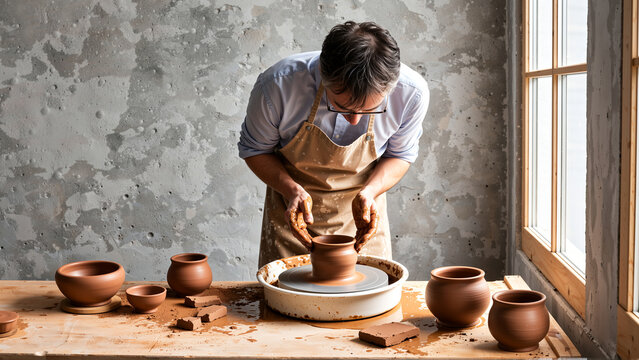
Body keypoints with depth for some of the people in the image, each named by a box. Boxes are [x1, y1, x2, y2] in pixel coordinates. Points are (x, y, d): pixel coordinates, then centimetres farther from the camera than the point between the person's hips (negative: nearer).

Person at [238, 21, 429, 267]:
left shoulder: (411, 92, -26)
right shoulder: (278, 86, -31)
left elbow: (400, 154, -5)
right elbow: (255, 149, -11)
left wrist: (370, 192, -23)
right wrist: (291, 189, -27)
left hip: (359, 208, 1)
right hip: (293, 203, 0)